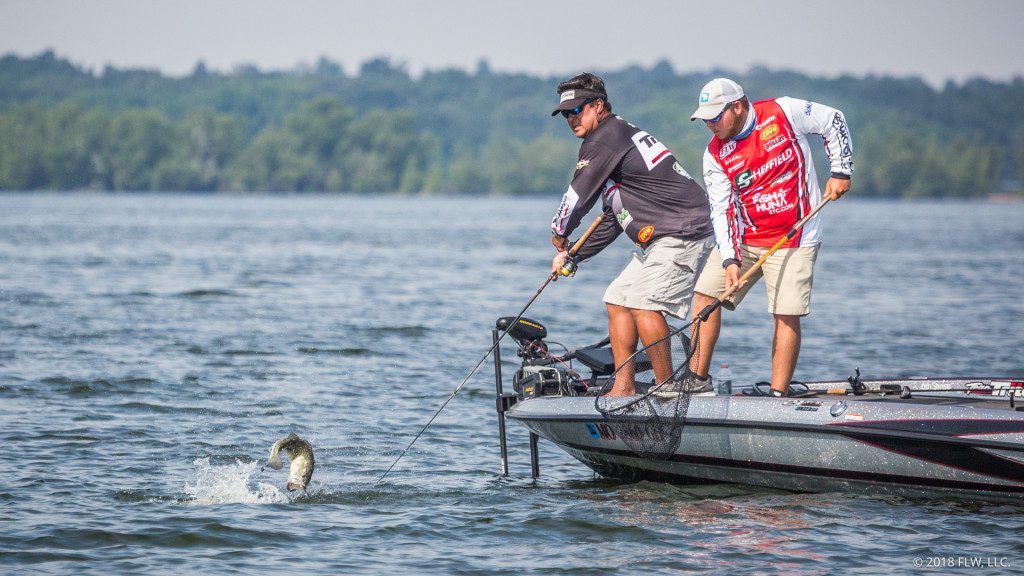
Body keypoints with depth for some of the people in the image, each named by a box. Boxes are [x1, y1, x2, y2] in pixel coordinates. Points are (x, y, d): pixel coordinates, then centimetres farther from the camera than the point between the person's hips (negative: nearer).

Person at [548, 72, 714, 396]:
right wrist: (572, 255, 26)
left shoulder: (603, 141, -11)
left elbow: (578, 196, -8)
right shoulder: (620, 136, 22)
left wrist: (559, 234, 12)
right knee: (618, 300, 11)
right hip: (661, 241, 11)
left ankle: (668, 388, -16)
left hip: (683, 235, -11)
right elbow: (611, 220, 27)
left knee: (643, 303, -22)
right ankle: (623, 388, 10)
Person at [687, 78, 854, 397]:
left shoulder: (784, 112, -11)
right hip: (742, 237, 4)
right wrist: (730, 260, -18)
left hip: (793, 239, -4)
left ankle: (778, 394, -4)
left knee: (787, 316, -10)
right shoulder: (715, 154, -3)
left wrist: (841, 171, -2)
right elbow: (721, 211, -7)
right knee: (706, 295, -3)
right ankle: (697, 379, 7)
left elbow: (834, 121, 3)